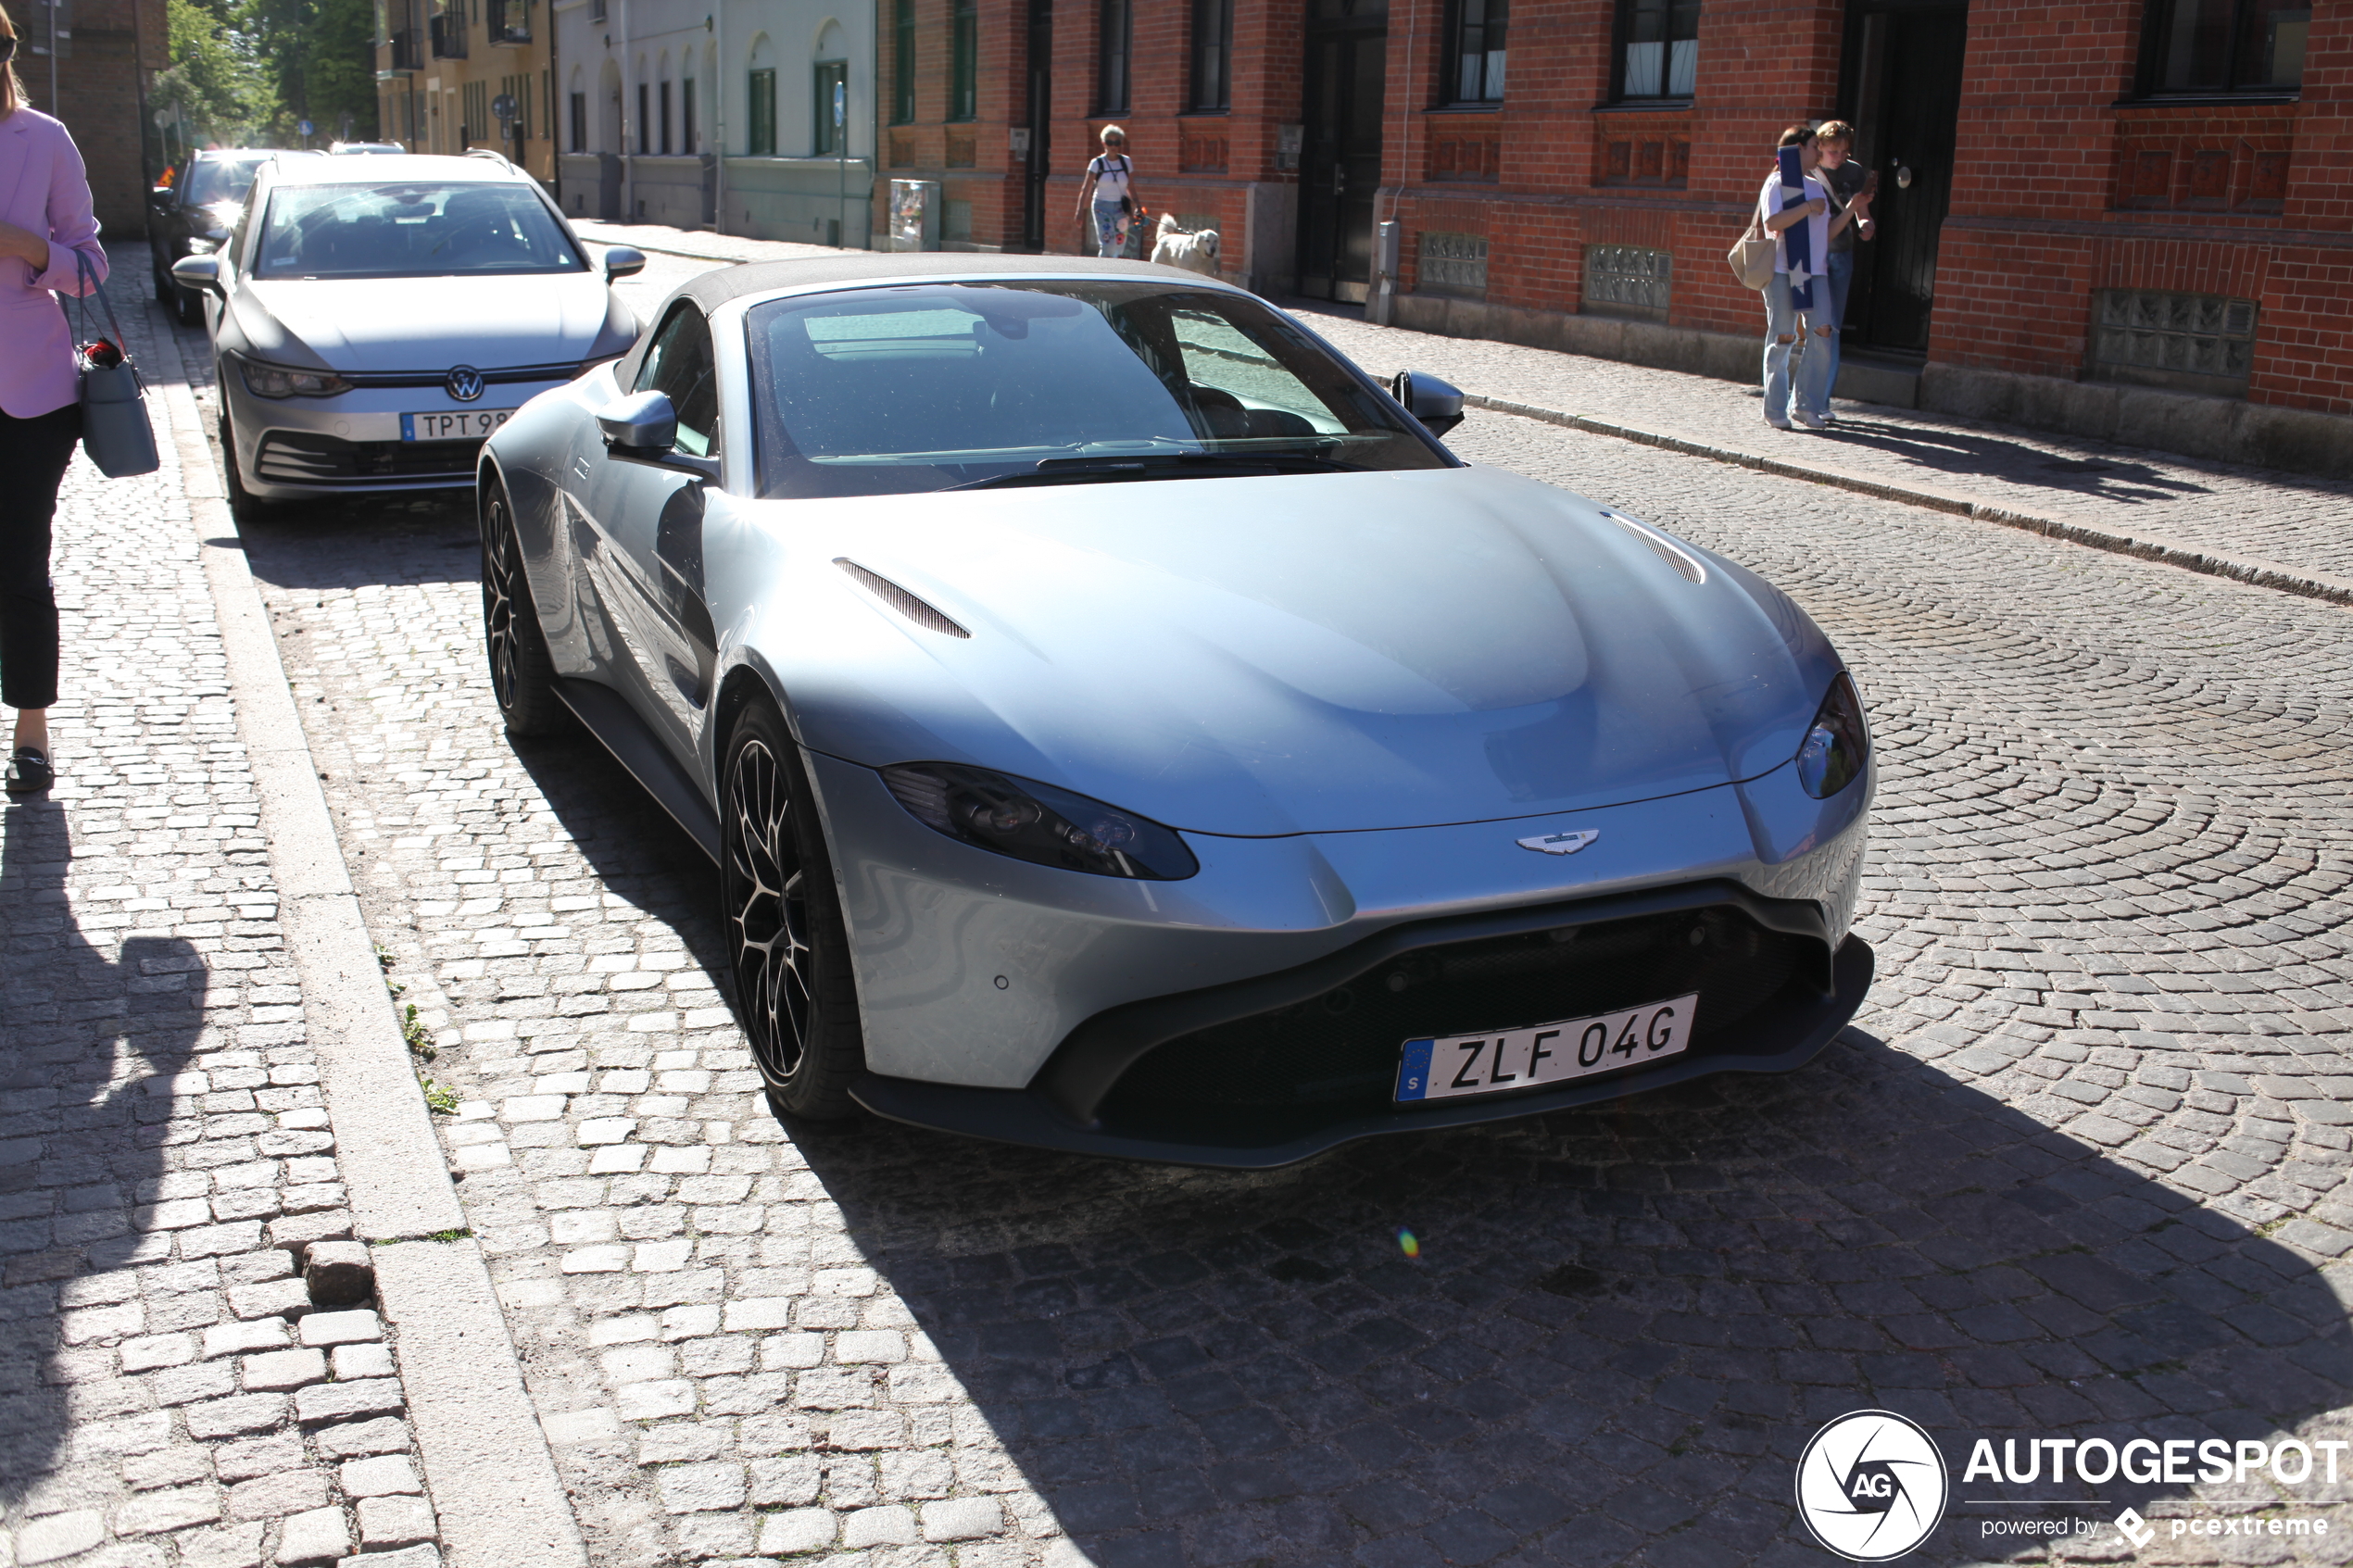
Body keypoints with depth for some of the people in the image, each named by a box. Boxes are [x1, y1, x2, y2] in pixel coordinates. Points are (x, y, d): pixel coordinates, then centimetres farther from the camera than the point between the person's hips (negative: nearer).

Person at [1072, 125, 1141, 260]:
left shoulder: (1126, 162, 5)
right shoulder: (1097, 163, -3)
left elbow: (1131, 188, 9)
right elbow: (1086, 188, -5)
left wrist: (1134, 209, 5)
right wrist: (1080, 210, -12)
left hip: (1121, 208, 3)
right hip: (1102, 207, -3)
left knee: (1119, 246, 1)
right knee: (1106, 244, -13)